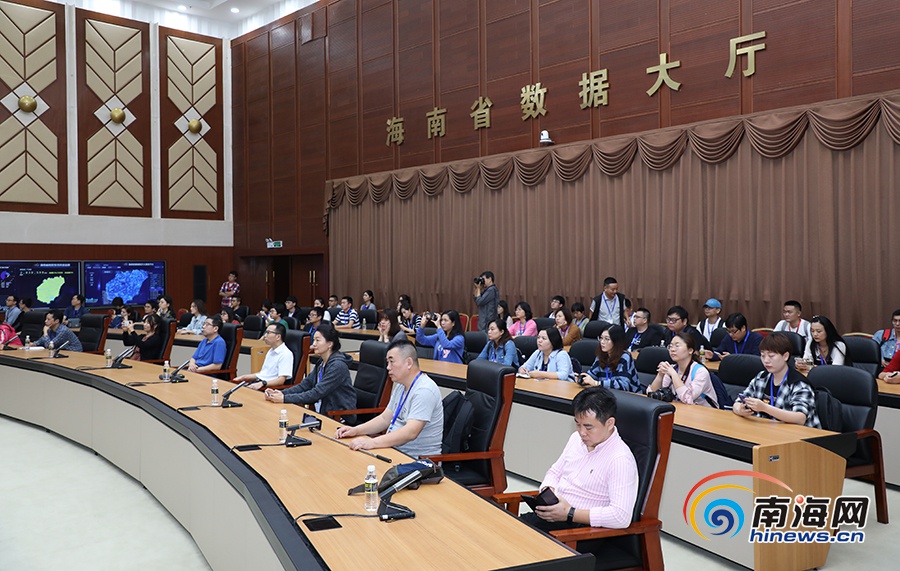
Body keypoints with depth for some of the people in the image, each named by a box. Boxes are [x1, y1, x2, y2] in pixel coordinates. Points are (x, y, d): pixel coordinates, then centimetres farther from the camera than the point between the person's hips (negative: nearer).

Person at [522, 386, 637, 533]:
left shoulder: (620, 460, -16)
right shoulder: (576, 438, 9)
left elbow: (621, 516, -24)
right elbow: (555, 472, 23)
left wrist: (569, 513, -22)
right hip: (553, 514, 8)